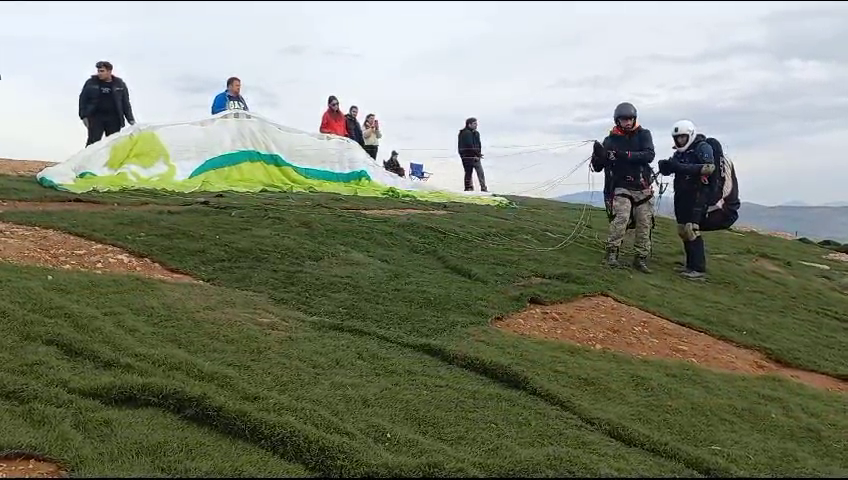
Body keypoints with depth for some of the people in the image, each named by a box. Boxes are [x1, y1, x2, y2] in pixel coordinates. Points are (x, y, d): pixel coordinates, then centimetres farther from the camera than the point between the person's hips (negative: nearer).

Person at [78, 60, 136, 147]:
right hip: (95, 117, -1)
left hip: (113, 119, 1)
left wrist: (130, 119, 6)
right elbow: (83, 100, 8)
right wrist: (83, 116, -2)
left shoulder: (120, 84, 7)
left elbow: (125, 103, 11)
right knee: (93, 141, -8)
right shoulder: (91, 83, 5)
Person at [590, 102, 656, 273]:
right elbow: (597, 167, 3)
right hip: (621, 187, -2)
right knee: (621, 217, -24)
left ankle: (641, 258, 15)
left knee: (644, 225, 4)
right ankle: (612, 252, -16)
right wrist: (598, 154, -19)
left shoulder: (643, 134, 1)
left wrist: (626, 155, -25)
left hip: (642, 188, 2)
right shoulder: (610, 140, 2)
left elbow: (649, 155, -15)